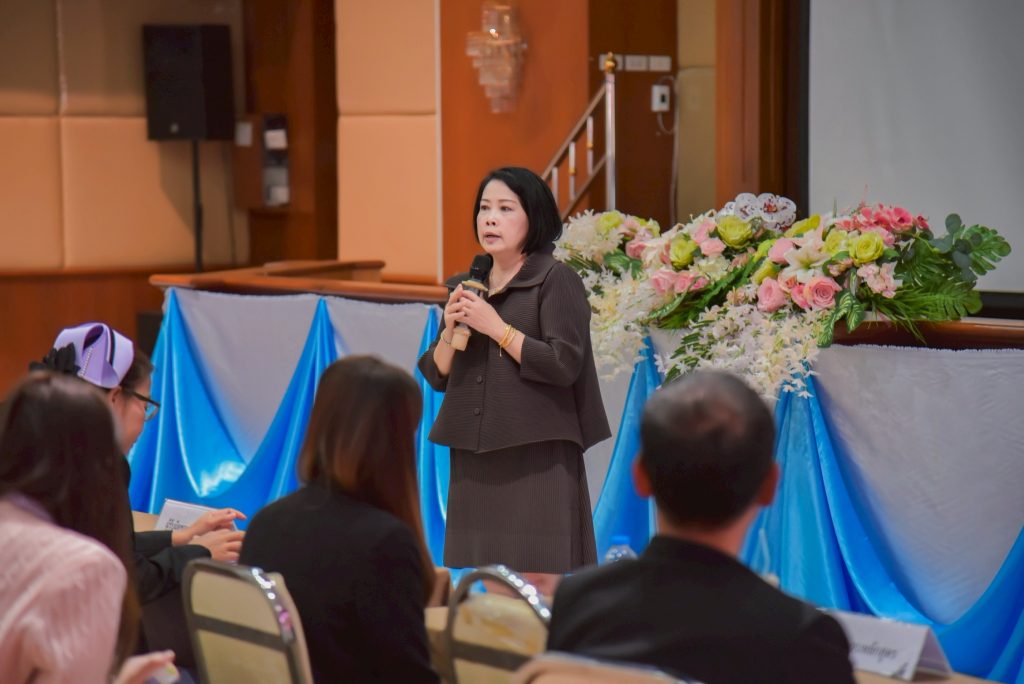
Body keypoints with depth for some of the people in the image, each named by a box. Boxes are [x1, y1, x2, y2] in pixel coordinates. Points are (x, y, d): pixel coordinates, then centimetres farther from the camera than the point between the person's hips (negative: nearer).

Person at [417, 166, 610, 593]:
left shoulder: (556, 280, -4)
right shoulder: (466, 286, 15)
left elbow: (564, 366, -14)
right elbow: (437, 376, 15)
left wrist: (496, 327, -14)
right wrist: (450, 329, -4)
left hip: (536, 450, -6)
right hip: (475, 453, 6)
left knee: (538, 580, -9)